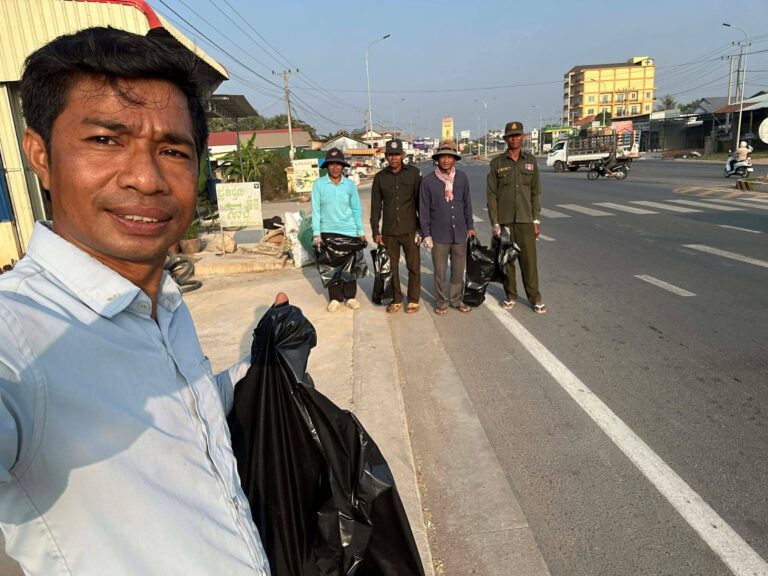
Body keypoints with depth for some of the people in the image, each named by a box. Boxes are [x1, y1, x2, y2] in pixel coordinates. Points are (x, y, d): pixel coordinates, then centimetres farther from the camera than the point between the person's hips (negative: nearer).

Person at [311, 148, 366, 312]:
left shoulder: (350, 184, 2)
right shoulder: (319, 184, -3)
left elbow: (356, 209, 6)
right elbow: (316, 210, -3)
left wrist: (361, 232, 3)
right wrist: (316, 233, -9)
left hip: (349, 230, 1)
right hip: (327, 231, -1)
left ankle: (350, 296, 20)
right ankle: (335, 298, 18)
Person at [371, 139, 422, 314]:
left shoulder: (413, 173, 0)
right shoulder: (380, 177, 6)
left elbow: (420, 201, 2)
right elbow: (376, 206, 9)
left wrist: (421, 227, -1)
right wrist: (375, 231, 5)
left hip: (410, 230, -2)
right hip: (389, 231, 2)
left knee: (414, 266, 3)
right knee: (391, 267, 8)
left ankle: (413, 300, 17)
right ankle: (396, 300, 21)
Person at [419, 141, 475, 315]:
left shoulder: (462, 178, 1)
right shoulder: (428, 181, -7)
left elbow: (467, 204, 11)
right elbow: (424, 209, -2)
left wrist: (470, 226, 13)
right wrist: (426, 234, -3)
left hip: (460, 233, 3)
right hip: (439, 234, -2)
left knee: (458, 270, 11)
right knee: (440, 272, 7)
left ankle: (456, 299, 28)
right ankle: (441, 302, 23)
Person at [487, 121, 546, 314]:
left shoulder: (531, 161, 6)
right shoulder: (497, 163, 1)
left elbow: (535, 192, 7)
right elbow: (491, 194, -1)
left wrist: (536, 220, 2)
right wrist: (494, 223, -8)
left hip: (525, 220, 1)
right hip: (504, 220, -1)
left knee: (529, 259, 1)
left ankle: (535, 298, 11)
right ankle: (510, 296, 19)